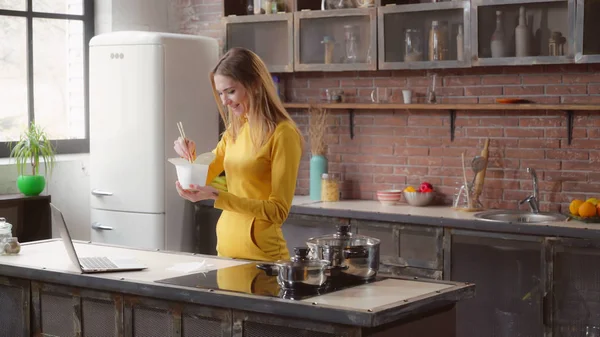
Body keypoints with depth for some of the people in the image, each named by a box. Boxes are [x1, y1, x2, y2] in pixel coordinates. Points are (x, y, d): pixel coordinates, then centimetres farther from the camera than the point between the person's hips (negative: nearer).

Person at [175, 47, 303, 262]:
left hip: (261, 256, -7)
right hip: (226, 247, 7)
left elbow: (278, 211, -18)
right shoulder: (236, 128, 8)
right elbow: (204, 176, 19)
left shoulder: (282, 134, -15)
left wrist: (217, 196, -24)